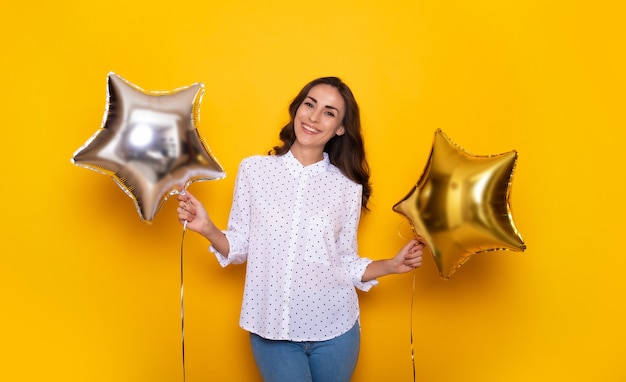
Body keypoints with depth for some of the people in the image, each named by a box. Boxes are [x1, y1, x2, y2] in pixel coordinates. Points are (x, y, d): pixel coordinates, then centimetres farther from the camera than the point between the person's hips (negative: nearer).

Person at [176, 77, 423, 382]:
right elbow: (239, 248, 1)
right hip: (271, 328, -1)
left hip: (334, 328, 1)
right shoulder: (253, 169, -3)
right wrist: (208, 229, -16)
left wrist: (392, 265, -10)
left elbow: (346, 265, 3)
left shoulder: (348, 187, -2)